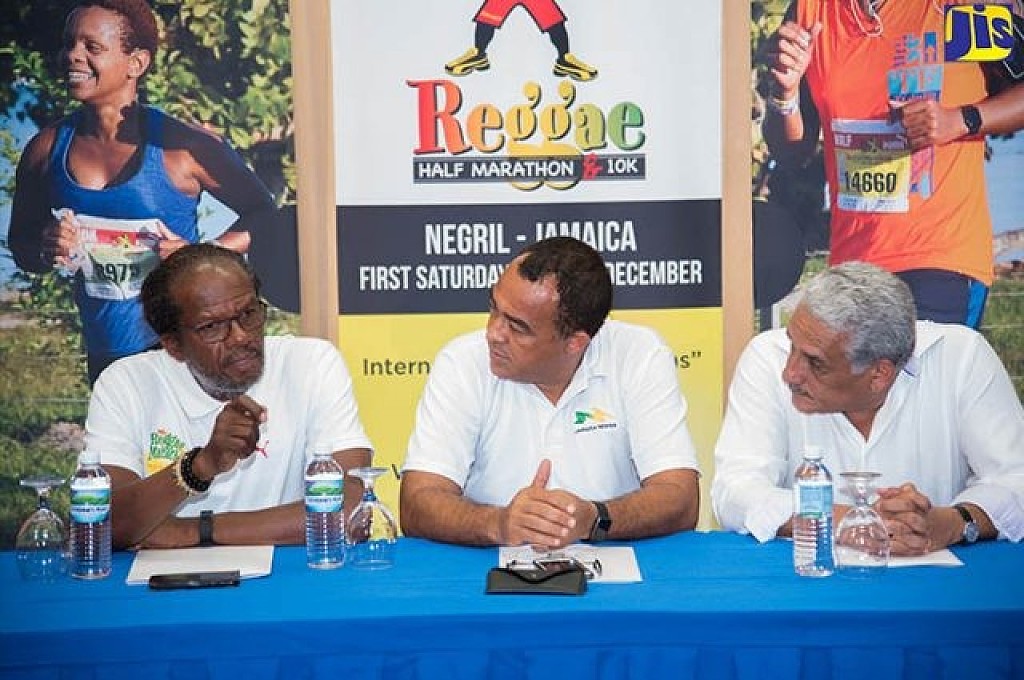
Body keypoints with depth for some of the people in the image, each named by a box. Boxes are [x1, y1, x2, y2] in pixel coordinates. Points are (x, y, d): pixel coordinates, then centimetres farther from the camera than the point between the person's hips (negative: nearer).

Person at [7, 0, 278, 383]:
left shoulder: (182, 147, -11)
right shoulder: (47, 150, -1)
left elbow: (263, 213, -2)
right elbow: (20, 244, 12)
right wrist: (45, 250, -11)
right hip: (105, 358, 4)